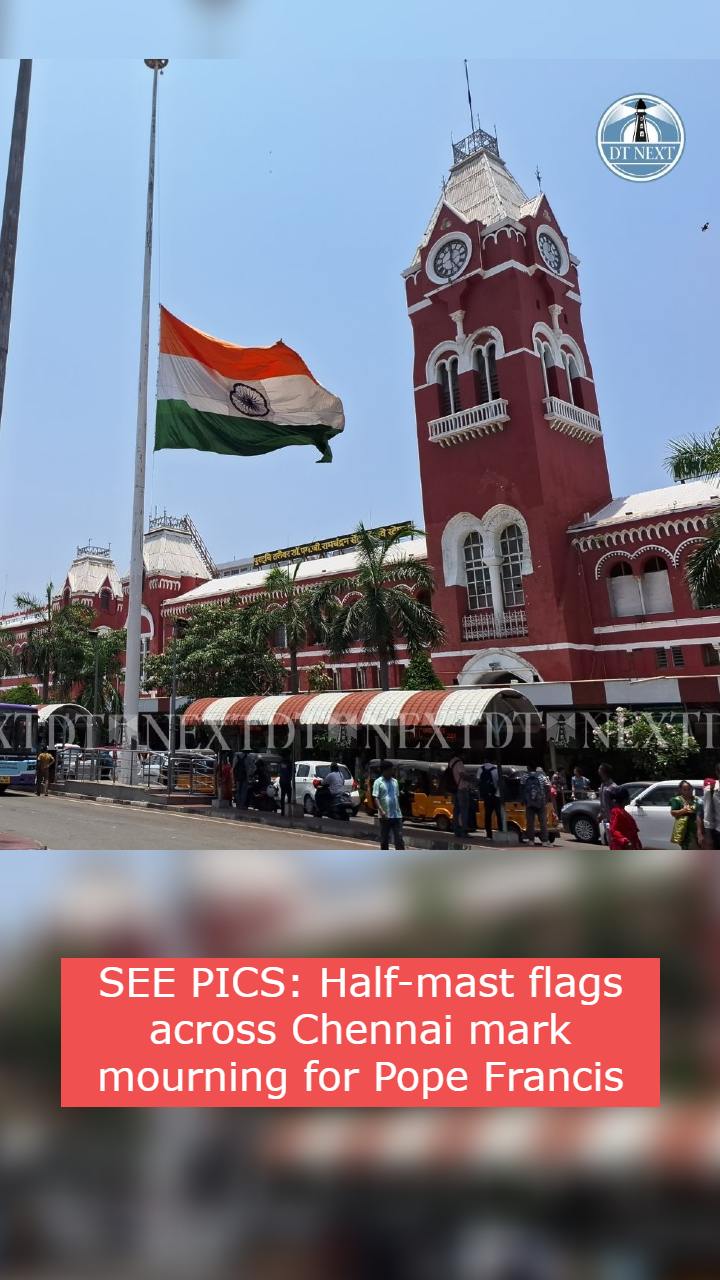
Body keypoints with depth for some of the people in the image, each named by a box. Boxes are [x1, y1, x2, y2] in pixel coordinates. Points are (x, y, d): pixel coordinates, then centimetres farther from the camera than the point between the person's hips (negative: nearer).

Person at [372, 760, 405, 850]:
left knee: (399, 838, 0)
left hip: (397, 815, 4)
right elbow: (375, 798, -12)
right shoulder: (378, 782, -5)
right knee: (384, 839, 7)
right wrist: (381, 810, -24)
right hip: (385, 816, -4)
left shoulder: (395, 781, 12)